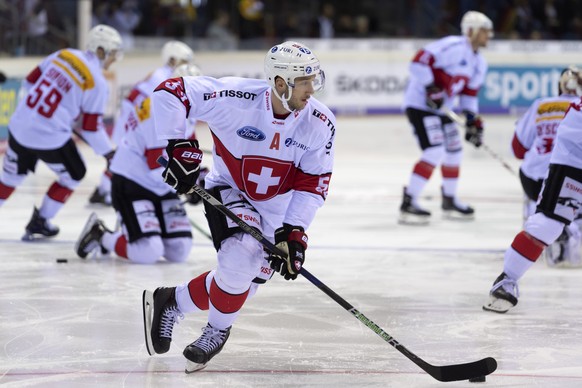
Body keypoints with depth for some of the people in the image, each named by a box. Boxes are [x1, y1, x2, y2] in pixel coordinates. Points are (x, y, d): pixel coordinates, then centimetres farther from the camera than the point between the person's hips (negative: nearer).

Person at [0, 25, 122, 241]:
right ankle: (39, 223, 22)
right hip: (50, 137, -5)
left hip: (20, 126, 5)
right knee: (73, 175, 20)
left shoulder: (64, 55, 6)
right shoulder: (97, 83, -10)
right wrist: (108, 152, 6)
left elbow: (31, 80, 15)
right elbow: (91, 127, -7)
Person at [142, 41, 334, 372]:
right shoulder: (237, 99, -28)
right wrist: (180, 147, -28)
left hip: (278, 206, 4)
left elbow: (313, 183, -12)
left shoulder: (320, 123, -17)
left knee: (243, 284, -1)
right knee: (242, 257, -28)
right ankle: (219, 329, -2)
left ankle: (171, 301, 24)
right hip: (229, 190, -3)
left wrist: (294, 232, -20)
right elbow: (170, 92, -23)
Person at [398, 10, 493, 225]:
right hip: (420, 103, -10)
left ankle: (449, 202, 34)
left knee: (454, 152, 16)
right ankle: (408, 204, -18)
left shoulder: (479, 63, 10)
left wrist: (473, 121, 10)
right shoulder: (453, 47, -20)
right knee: (435, 152, -20)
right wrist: (431, 89, -27)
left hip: (441, 108, 10)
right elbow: (419, 61, -26)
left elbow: (469, 93, 19)